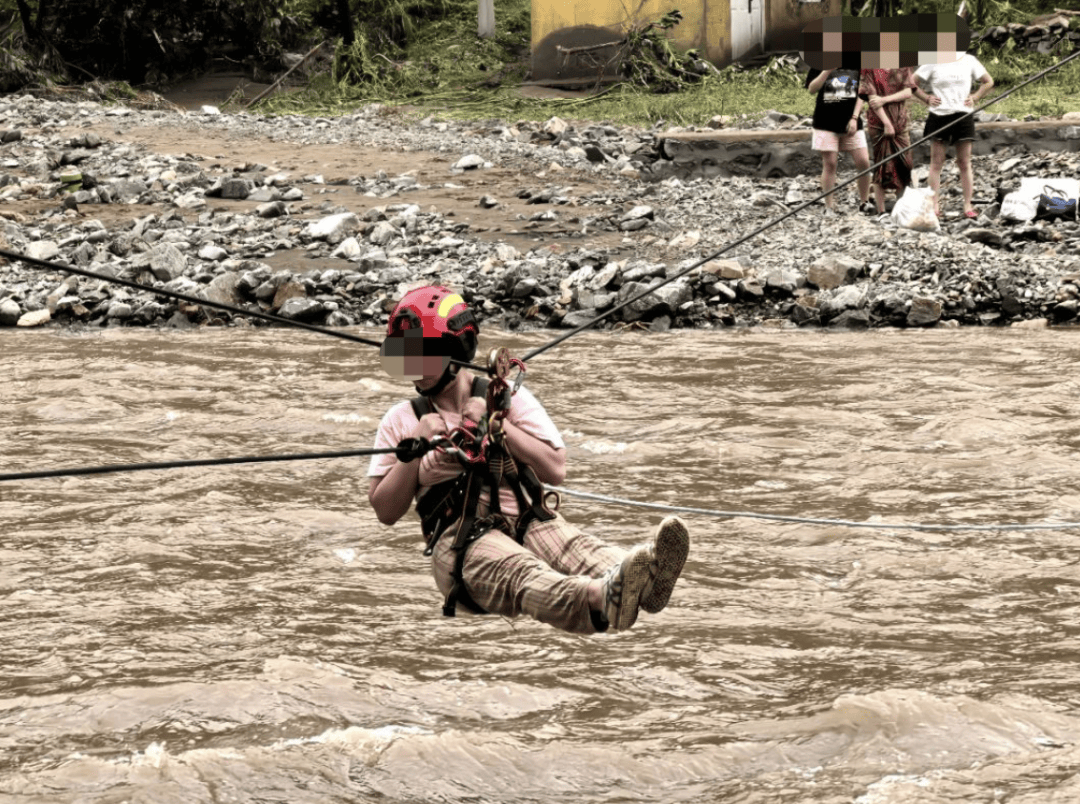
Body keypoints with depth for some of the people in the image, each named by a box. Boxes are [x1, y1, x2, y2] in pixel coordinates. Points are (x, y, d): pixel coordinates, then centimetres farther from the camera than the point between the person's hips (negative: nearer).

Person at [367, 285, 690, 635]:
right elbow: (385, 511, 10)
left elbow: (555, 470, 5)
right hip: (458, 540, -2)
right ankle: (596, 596, -73)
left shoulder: (509, 398, 15)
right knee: (512, 568, -39)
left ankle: (644, 580, -68)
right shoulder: (401, 420, 16)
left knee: (570, 546, -34)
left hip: (527, 522, 3)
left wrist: (498, 425, -3)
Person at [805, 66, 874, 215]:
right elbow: (812, 88, -9)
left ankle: (864, 203, 12)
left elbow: (861, 95, 7)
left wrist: (854, 118, -4)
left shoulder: (856, 66, 6)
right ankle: (829, 207, 9)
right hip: (826, 123, -2)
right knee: (829, 164, 0)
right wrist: (827, 70, -18)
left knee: (863, 162, -5)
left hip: (851, 124, 2)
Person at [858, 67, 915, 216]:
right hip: (879, 124, -3)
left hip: (900, 123, 3)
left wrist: (884, 99, -15)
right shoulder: (870, 69, -2)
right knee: (882, 167, -2)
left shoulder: (903, 68, 8)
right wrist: (887, 123, -15)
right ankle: (881, 211, 4)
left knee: (904, 166, 2)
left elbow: (908, 92, -1)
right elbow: (872, 98, -8)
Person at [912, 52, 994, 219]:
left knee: (964, 162, 2)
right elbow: (912, 84, 6)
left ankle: (968, 205, 5)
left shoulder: (969, 61, 6)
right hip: (939, 116, -1)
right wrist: (927, 98, -4)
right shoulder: (932, 63, 1)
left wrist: (974, 98, 4)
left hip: (963, 115, 1)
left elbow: (988, 82, 16)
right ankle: (935, 205, 1)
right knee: (936, 162, -1)